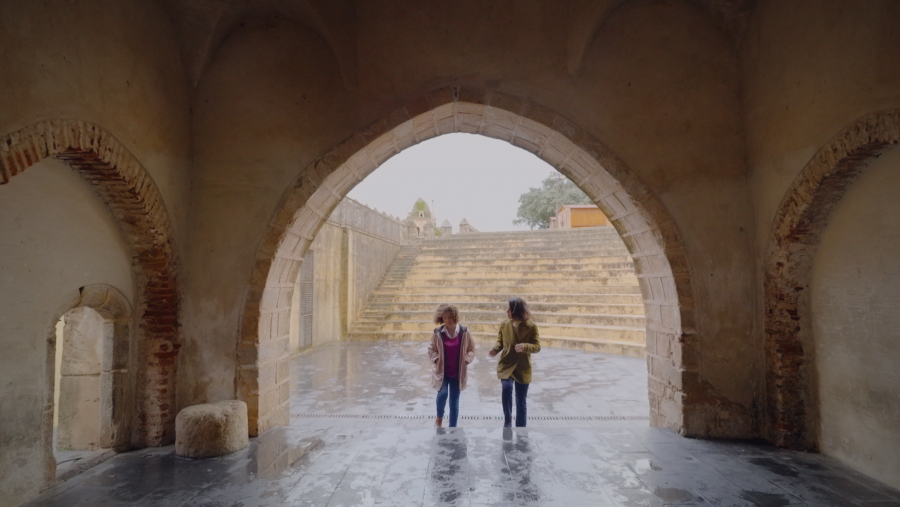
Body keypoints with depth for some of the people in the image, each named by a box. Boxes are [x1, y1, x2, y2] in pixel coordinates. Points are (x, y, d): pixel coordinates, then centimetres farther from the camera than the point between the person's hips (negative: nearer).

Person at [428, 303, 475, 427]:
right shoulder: (438, 332, -10)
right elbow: (431, 349, 4)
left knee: (454, 402, 8)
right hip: (442, 371, -1)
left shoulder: (464, 331, -8)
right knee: (442, 393, -22)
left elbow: (471, 349, 4)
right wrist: (436, 360, -12)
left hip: (457, 372, 1)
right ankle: (439, 417, 9)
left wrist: (465, 360, -10)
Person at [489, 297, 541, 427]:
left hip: (522, 368, 0)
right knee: (506, 389, -28)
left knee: (521, 403, 9)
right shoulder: (504, 324, -3)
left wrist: (525, 346, -30)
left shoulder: (531, 326, -10)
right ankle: (507, 422, -7)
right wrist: (495, 349, -16)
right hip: (506, 365, 1)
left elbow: (537, 347, -9)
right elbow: (500, 342, 7)